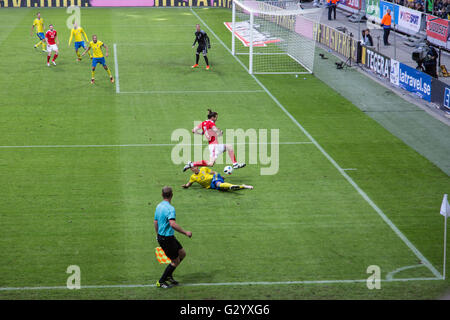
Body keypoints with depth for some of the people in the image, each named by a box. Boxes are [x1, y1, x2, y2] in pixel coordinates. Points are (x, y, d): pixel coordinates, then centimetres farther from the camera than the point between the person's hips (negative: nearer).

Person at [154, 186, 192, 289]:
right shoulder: (170, 208, -22)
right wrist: (185, 232, -29)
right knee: (176, 261, 3)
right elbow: (172, 224, -35)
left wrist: (158, 235, 30)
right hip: (167, 239, -9)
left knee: (182, 253, 17)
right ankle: (161, 282, 12)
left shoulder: (159, 206, 7)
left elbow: (155, 222, 18)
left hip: (161, 236, 9)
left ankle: (168, 276, 25)